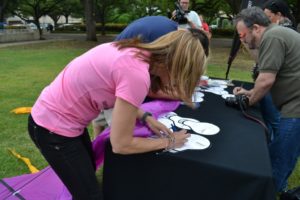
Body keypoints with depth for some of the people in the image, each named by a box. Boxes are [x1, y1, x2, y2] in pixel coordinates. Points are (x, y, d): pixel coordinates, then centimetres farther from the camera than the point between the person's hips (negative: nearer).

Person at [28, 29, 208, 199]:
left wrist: (146, 117, -1)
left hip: (58, 115, 9)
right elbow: (121, 144, -23)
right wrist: (169, 142, -10)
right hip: (53, 127, -9)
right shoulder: (137, 74, -31)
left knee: (88, 172, 29)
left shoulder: (134, 53, -5)